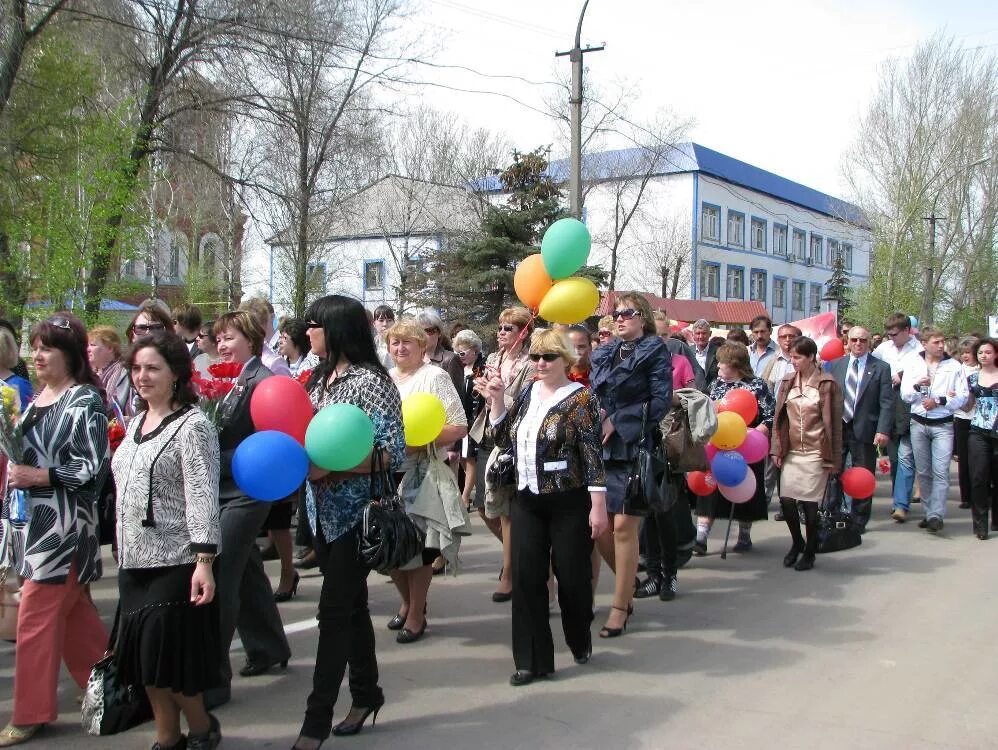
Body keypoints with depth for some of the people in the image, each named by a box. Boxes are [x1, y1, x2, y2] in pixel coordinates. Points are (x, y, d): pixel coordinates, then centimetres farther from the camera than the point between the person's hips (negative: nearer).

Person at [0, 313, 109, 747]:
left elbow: (94, 470, -16)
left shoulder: (85, 401, -12)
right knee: (72, 611, 15)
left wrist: (36, 476, -19)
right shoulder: (38, 397, 12)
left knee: (36, 617, -3)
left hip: (62, 524, -8)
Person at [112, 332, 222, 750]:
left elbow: (202, 496, -17)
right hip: (133, 559, 8)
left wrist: (204, 561, -23)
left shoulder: (193, 425, -11)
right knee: (143, 654, 11)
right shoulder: (137, 422, 12)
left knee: (167, 654, -3)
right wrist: (123, 552, 20)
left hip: (174, 562, -8)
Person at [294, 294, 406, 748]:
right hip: (323, 510, 8)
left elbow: (392, 452, -19)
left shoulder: (370, 381, -14)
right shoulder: (321, 378, 10)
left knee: (335, 612, -5)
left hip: (355, 512, -8)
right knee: (350, 605, 17)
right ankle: (366, 693, 31)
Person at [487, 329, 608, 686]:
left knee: (571, 576, 7)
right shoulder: (527, 393, 8)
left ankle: (580, 642, 33)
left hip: (569, 503, -5)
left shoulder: (580, 397, -10)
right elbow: (504, 440, 9)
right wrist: (497, 401, -3)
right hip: (527, 500, 5)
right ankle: (532, 659, 10)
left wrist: (598, 506, -16)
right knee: (526, 577, 2)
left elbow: (593, 455, -13)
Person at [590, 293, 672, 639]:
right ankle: (628, 584, 28)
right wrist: (595, 417, -5)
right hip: (602, 449, 6)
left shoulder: (655, 351, 1)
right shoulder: (603, 354, 18)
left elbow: (661, 401, -7)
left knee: (623, 527, -7)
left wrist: (617, 421, -10)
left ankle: (620, 608, 3)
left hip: (633, 449, -6)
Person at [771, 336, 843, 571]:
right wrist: (777, 449, 4)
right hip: (791, 452, 4)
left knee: (810, 504, -1)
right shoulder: (788, 382, 8)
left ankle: (810, 551, 18)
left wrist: (834, 460, -7)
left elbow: (835, 423, -5)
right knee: (786, 500, -2)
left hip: (815, 453, -4)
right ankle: (797, 542, 24)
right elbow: (779, 417, 10)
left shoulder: (828, 384, -5)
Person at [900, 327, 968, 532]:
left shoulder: (954, 366, 2)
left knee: (940, 471, -12)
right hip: (918, 423, 3)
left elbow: (963, 396, -2)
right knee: (923, 471, 8)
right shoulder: (913, 364, 7)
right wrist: (917, 386, -17)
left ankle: (936, 515, -14)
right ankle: (929, 512, 17)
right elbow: (905, 396, 2)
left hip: (943, 425, -3)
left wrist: (939, 401, -13)